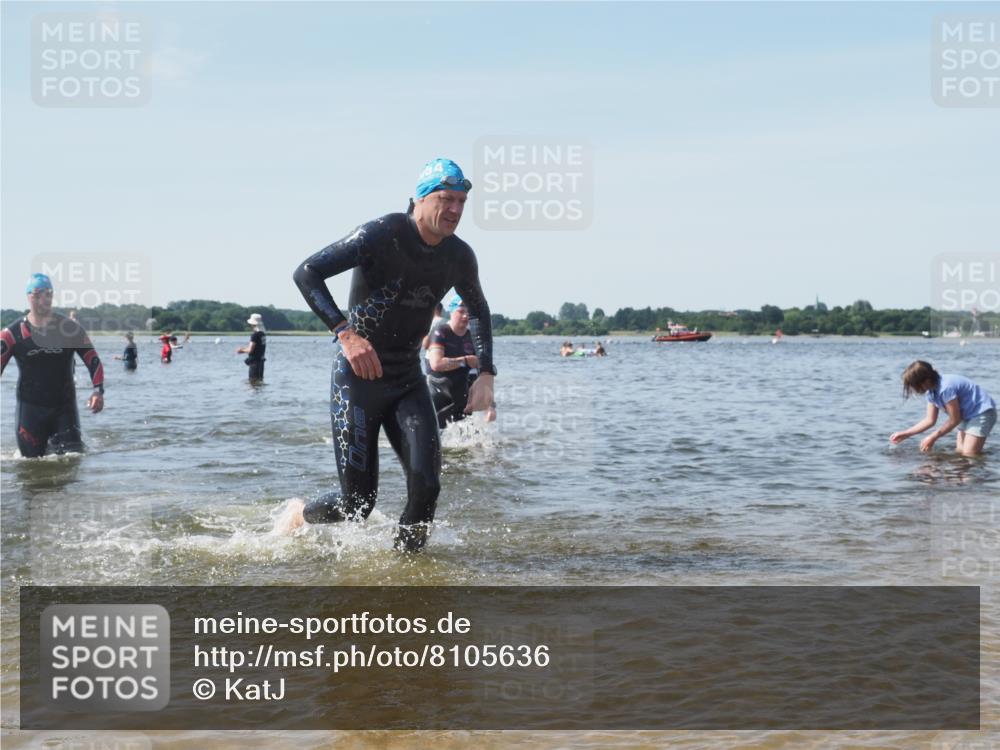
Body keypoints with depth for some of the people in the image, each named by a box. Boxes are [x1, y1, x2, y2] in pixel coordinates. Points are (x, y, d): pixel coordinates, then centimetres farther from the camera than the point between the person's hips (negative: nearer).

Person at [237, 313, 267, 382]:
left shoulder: (255, 335, -18)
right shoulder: (263, 334, 9)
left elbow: (250, 350, -20)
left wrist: (242, 350, 0)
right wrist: (244, 349, 17)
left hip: (255, 361, -9)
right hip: (261, 360, 9)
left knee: (253, 381, -5)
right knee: (260, 381, 15)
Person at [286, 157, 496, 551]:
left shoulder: (459, 257, 0)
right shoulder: (381, 235, -18)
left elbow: (479, 311, 19)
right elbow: (306, 273, -22)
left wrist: (486, 373, 7)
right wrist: (345, 333, -33)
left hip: (408, 381, 5)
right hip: (358, 378, -5)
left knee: (426, 485, -14)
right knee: (357, 501, -1)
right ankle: (298, 514, 31)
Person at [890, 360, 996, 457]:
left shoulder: (945, 388, -30)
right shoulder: (931, 392, 0)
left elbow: (954, 420, -19)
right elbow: (930, 420, 8)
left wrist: (933, 438, -11)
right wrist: (905, 434, 5)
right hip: (968, 415, 9)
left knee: (969, 454, -15)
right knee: (960, 451, 7)